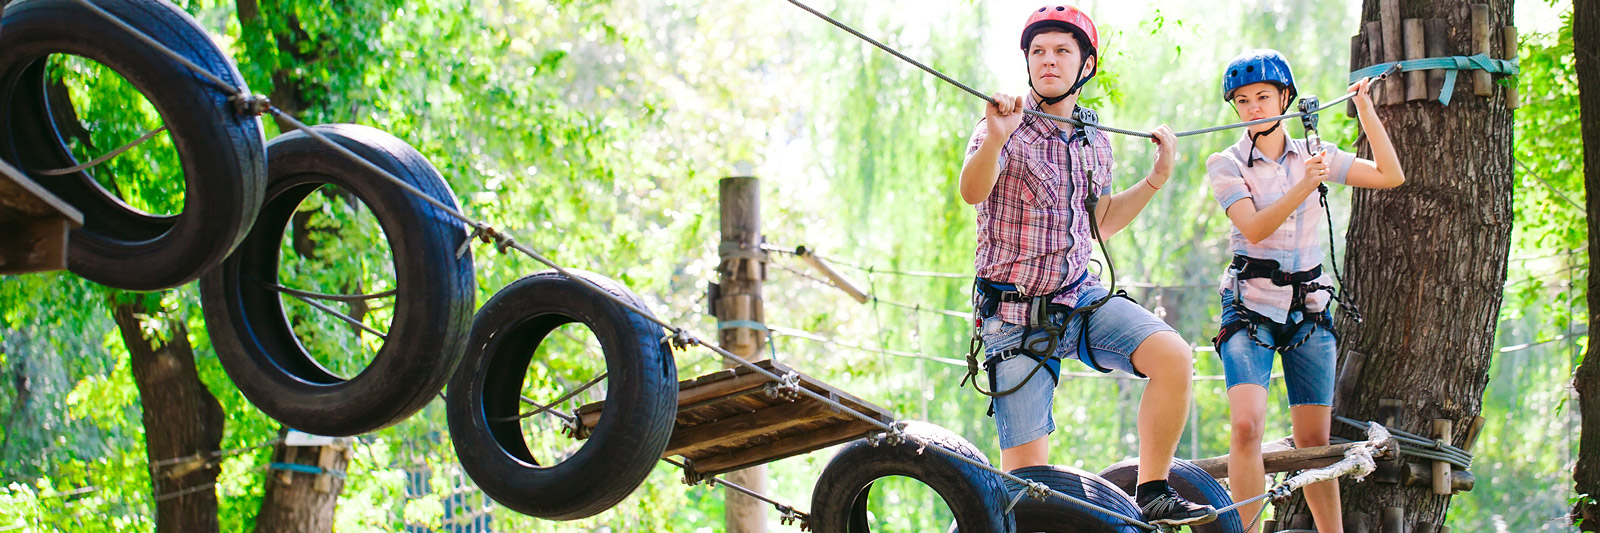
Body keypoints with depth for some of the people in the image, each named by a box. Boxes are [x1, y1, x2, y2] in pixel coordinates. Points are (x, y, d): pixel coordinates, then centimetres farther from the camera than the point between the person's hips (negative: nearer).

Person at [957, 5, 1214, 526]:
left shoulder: (1095, 141, 8)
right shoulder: (1006, 128, -10)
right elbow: (973, 192, -30)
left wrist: (1157, 178, 10)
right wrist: (994, 141, -50)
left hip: (1081, 297, 4)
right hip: (1015, 315, -4)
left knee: (1174, 358, -22)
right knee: (1027, 474, -8)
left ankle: (1153, 495, -10)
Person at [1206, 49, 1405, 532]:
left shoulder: (1313, 155, 8)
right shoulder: (1226, 164, -2)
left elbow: (1390, 175, 3)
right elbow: (1254, 228, -16)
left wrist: (1365, 107, 0)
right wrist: (1304, 187, -29)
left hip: (1308, 310, 3)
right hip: (1250, 308, -3)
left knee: (1315, 440, 4)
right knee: (1247, 425, -22)